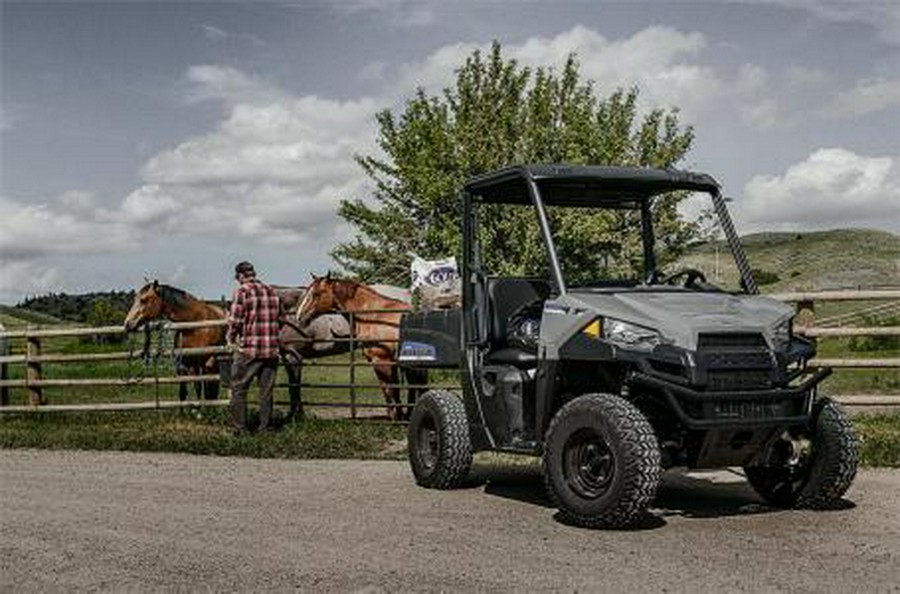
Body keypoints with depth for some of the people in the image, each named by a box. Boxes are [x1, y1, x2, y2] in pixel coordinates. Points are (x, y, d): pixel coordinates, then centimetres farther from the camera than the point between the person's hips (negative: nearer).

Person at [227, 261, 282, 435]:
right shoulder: (271, 291, 9)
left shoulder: (242, 291, -9)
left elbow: (235, 320, -12)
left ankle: (240, 428, 7)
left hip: (248, 350, -5)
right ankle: (265, 427, 17)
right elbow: (279, 317, 14)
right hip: (271, 349, 5)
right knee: (266, 391, 14)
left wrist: (230, 338, 4)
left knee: (239, 389, 7)